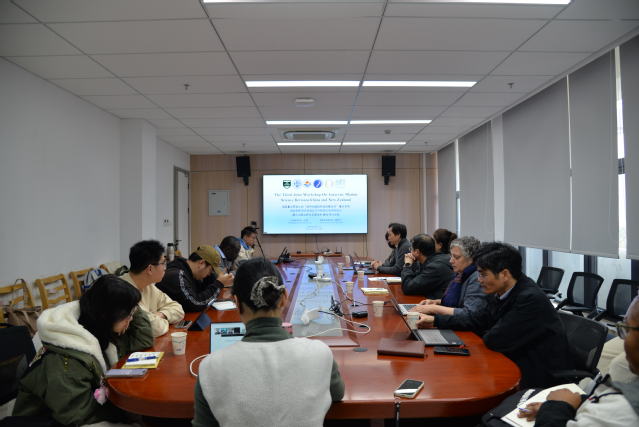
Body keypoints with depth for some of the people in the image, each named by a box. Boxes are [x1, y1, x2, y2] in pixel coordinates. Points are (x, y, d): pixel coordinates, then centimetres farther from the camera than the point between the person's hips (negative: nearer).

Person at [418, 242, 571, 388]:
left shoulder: (531, 299, -27)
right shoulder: (500, 293, -1)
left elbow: (495, 340, -24)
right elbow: (477, 320, 10)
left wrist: (485, 334, 0)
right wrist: (435, 320, 6)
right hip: (516, 364, 7)